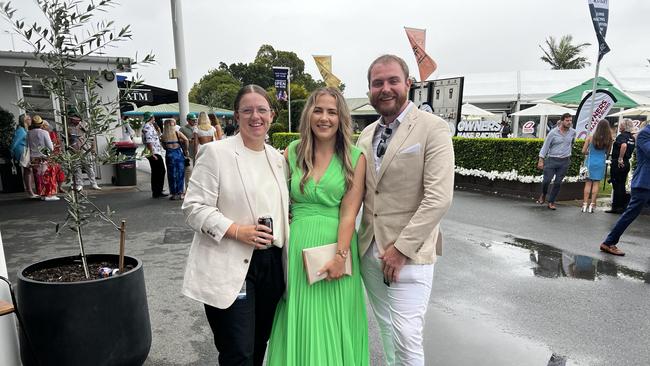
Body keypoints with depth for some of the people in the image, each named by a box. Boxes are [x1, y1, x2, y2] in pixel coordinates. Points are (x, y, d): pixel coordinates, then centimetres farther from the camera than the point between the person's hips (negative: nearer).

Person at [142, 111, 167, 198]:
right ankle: (158, 192, -3)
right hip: (155, 153, -10)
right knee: (160, 172, -7)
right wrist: (152, 153, -24)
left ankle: (156, 192, 18)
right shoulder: (148, 127, -13)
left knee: (156, 173, 13)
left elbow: (156, 137, 28)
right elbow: (149, 141, -22)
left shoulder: (150, 126, 18)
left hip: (156, 153, 10)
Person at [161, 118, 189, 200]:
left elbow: (164, 147, 1)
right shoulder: (177, 133, -2)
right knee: (180, 174, 9)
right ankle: (180, 193, 12)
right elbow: (186, 140, -14)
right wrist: (185, 150, -4)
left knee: (172, 175, 9)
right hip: (179, 153, 0)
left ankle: (174, 194, 12)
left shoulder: (163, 136, 1)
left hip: (169, 155, 0)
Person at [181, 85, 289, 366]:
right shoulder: (215, 153, -7)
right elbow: (194, 207, -11)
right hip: (230, 268, -5)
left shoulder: (277, 158, 12)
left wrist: (280, 233, 5)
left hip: (271, 264, 6)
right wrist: (237, 230, -20)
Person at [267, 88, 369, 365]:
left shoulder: (355, 158, -3)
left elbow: (349, 212, -8)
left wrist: (340, 255, -15)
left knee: (333, 324, 13)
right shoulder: (292, 152, 3)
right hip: (297, 248, 2)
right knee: (300, 324, 14)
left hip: (336, 246, -1)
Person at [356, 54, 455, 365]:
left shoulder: (433, 128, -9)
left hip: (409, 254, -5)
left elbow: (439, 198, -16)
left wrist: (401, 248, -17)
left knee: (406, 339, -1)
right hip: (369, 251, 5)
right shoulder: (366, 134, 10)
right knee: (387, 331, 17)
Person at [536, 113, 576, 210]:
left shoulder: (573, 132, 3)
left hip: (564, 162, 3)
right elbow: (545, 146, -4)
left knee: (558, 183, 3)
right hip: (552, 160, -2)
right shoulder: (553, 132, -7)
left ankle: (551, 202, 13)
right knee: (546, 180, -7)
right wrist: (541, 160, -8)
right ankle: (543, 194, 24)